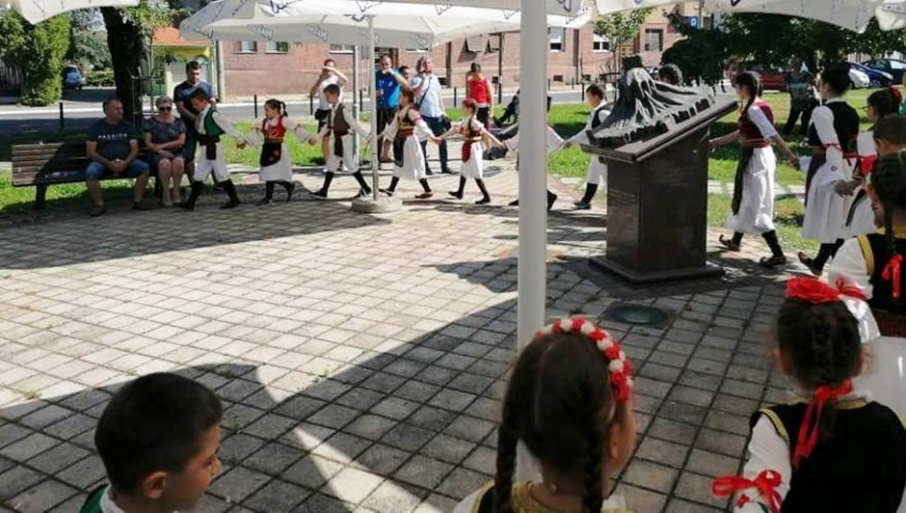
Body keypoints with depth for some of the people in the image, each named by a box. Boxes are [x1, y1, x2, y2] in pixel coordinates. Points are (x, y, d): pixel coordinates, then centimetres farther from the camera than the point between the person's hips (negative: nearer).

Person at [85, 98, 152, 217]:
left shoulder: (128, 126, 11)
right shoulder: (96, 127, 4)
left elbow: (134, 149, 4)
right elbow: (90, 152, -2)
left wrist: (125, 163, -17)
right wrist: (109, 163, -18)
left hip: (125, 162, 2)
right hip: (103, 162, -2)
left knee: (144, 168, -24)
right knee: (90, 172, -32)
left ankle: (137, 201, -16)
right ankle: (99, 204, -20)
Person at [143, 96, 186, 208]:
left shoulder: (178, 122, 14)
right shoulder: (151, 122, 10)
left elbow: (181, 141, 3)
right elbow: (148, 142, 3)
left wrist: (163, 145, -7)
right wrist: (160, 151, -14)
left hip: (176, 153, 1)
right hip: (157, 154, -1)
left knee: (178, 161, -35)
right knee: (165, 163, -36)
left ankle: (176, 192, -25)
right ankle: (166, 193, -24)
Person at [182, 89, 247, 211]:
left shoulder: (213, 114, -17)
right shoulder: (202, 114, 8)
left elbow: (227, 126, -14)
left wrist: (239, 139, -10)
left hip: (214, 148, -9)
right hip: (206, 149, 9)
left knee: (221, 174, 0)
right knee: (199, 175, 8)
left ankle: (234, 199, 12)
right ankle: (191, 202, 11)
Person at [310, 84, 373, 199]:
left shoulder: (342, 110, -18)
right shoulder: (333, 110, 7)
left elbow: (354, 125, -19)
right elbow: (328, 126, 16)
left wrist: (367, 137, -21)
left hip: (345, 141, -9)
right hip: (338, 141, 9)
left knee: (351, 165, -1)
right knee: (331, 165, 9)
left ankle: (365, 188, 12)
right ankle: (324, 191, 14)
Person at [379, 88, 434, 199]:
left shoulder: (411, 110, -17)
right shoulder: (401, 111, 10)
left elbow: (421, 125, -22)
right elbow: (394, 126, 19)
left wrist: (432, 136, -27)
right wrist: (382, 135, 23)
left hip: (409, 141, -9)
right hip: (402, 141, 9)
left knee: (416, 167, -5)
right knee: (398, 165, 16)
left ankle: (428, 191, 2)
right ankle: (391, 189, 26)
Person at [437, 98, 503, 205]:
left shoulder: (474, 122, -20)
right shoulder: (465, 121, 8)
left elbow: (485, 132, -25)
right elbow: (455, 130, 16)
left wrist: (497, 143, -29)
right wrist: (441, 137, 21)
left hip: (473, 148, -10)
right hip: (469, 148, 10)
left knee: (476, 174, -6)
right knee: (464, 170, 23)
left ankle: (486, 197, -3)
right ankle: (459, 192, 39)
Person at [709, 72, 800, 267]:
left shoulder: (753, 110, -19)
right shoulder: (761, 106, 10)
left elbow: (772, 134, -30)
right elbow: (741, 133, 16)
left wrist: (790, 155, -39)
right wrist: (714, 142, 22)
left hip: (754, 159, -10)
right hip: (763, 156, 10)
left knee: (753, 207, -5)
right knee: (747, 200, 23)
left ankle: (778, 254, -6)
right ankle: (735, 241, 40)